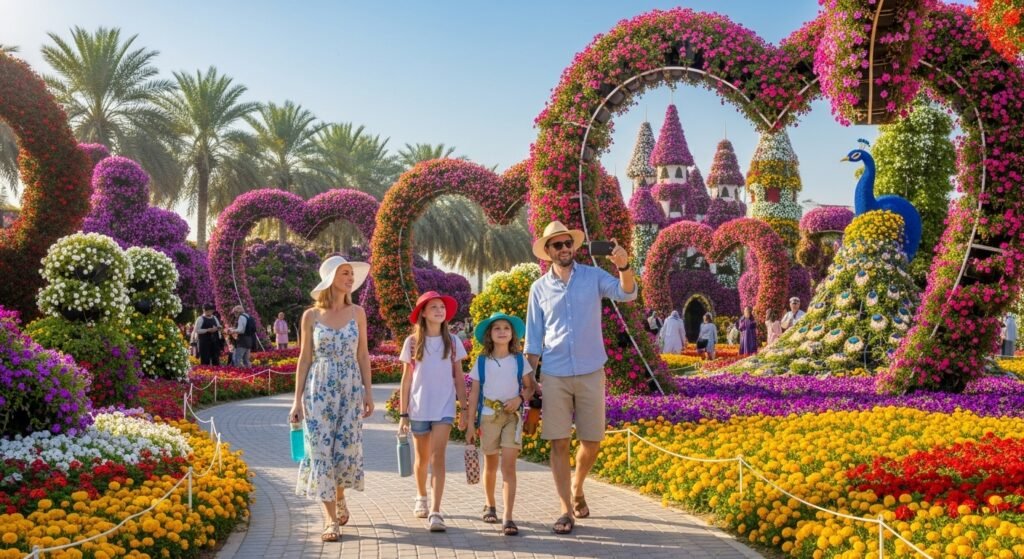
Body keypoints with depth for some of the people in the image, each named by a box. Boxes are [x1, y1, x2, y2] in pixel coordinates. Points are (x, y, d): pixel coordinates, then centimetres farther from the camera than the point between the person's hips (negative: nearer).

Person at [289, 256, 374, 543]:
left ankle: (339, 497, 32)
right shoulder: (311, 315, -1)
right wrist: (297, 400, -1)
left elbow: (363, 354, 7)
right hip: (319, 390, -1)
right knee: (321, 451, -3)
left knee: (346, 450, 2)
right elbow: (305, 358, 2)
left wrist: (368, 392, 1)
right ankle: (331, 520, 5)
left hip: (350, 389, 1)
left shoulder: (357, 312, 4)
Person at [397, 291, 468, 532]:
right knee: (422, 457, 15)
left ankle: (435, 512, -15)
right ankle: (421, 498, 40)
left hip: (444, 408, -1)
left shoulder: (452, 342, 2)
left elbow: (459, 377, 7)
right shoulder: (412, 342, 0)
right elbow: (406, 379, 3)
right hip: (418, 408, 1)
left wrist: (464, 408, 3)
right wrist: (403, 413, 1)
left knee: (437, 457, -12)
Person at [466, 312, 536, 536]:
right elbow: (474, 393, 2)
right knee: (490, 464, 14)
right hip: (488, 416, 1)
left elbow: (530, 387, 9)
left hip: (512, 416, -1)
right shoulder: (482, 362, 1)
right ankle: (489, 505, 37)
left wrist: (519, 398, -13)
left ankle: (508, 518, -13)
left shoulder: (519, 360, 1)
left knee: (509, 465, -11)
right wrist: (470, 423, 0)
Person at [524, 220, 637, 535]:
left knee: (592, 442, 6)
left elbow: (627, 294, -14)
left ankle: (576, 488, 34)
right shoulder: (539, 288, 5)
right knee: (559, 443, -1)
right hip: (554, 376, 0)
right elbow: (533, 338, 8)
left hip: (591, 373, 0)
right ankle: (567, 510, 9)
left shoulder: (593, 276, 1)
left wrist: (624, 266, -33)